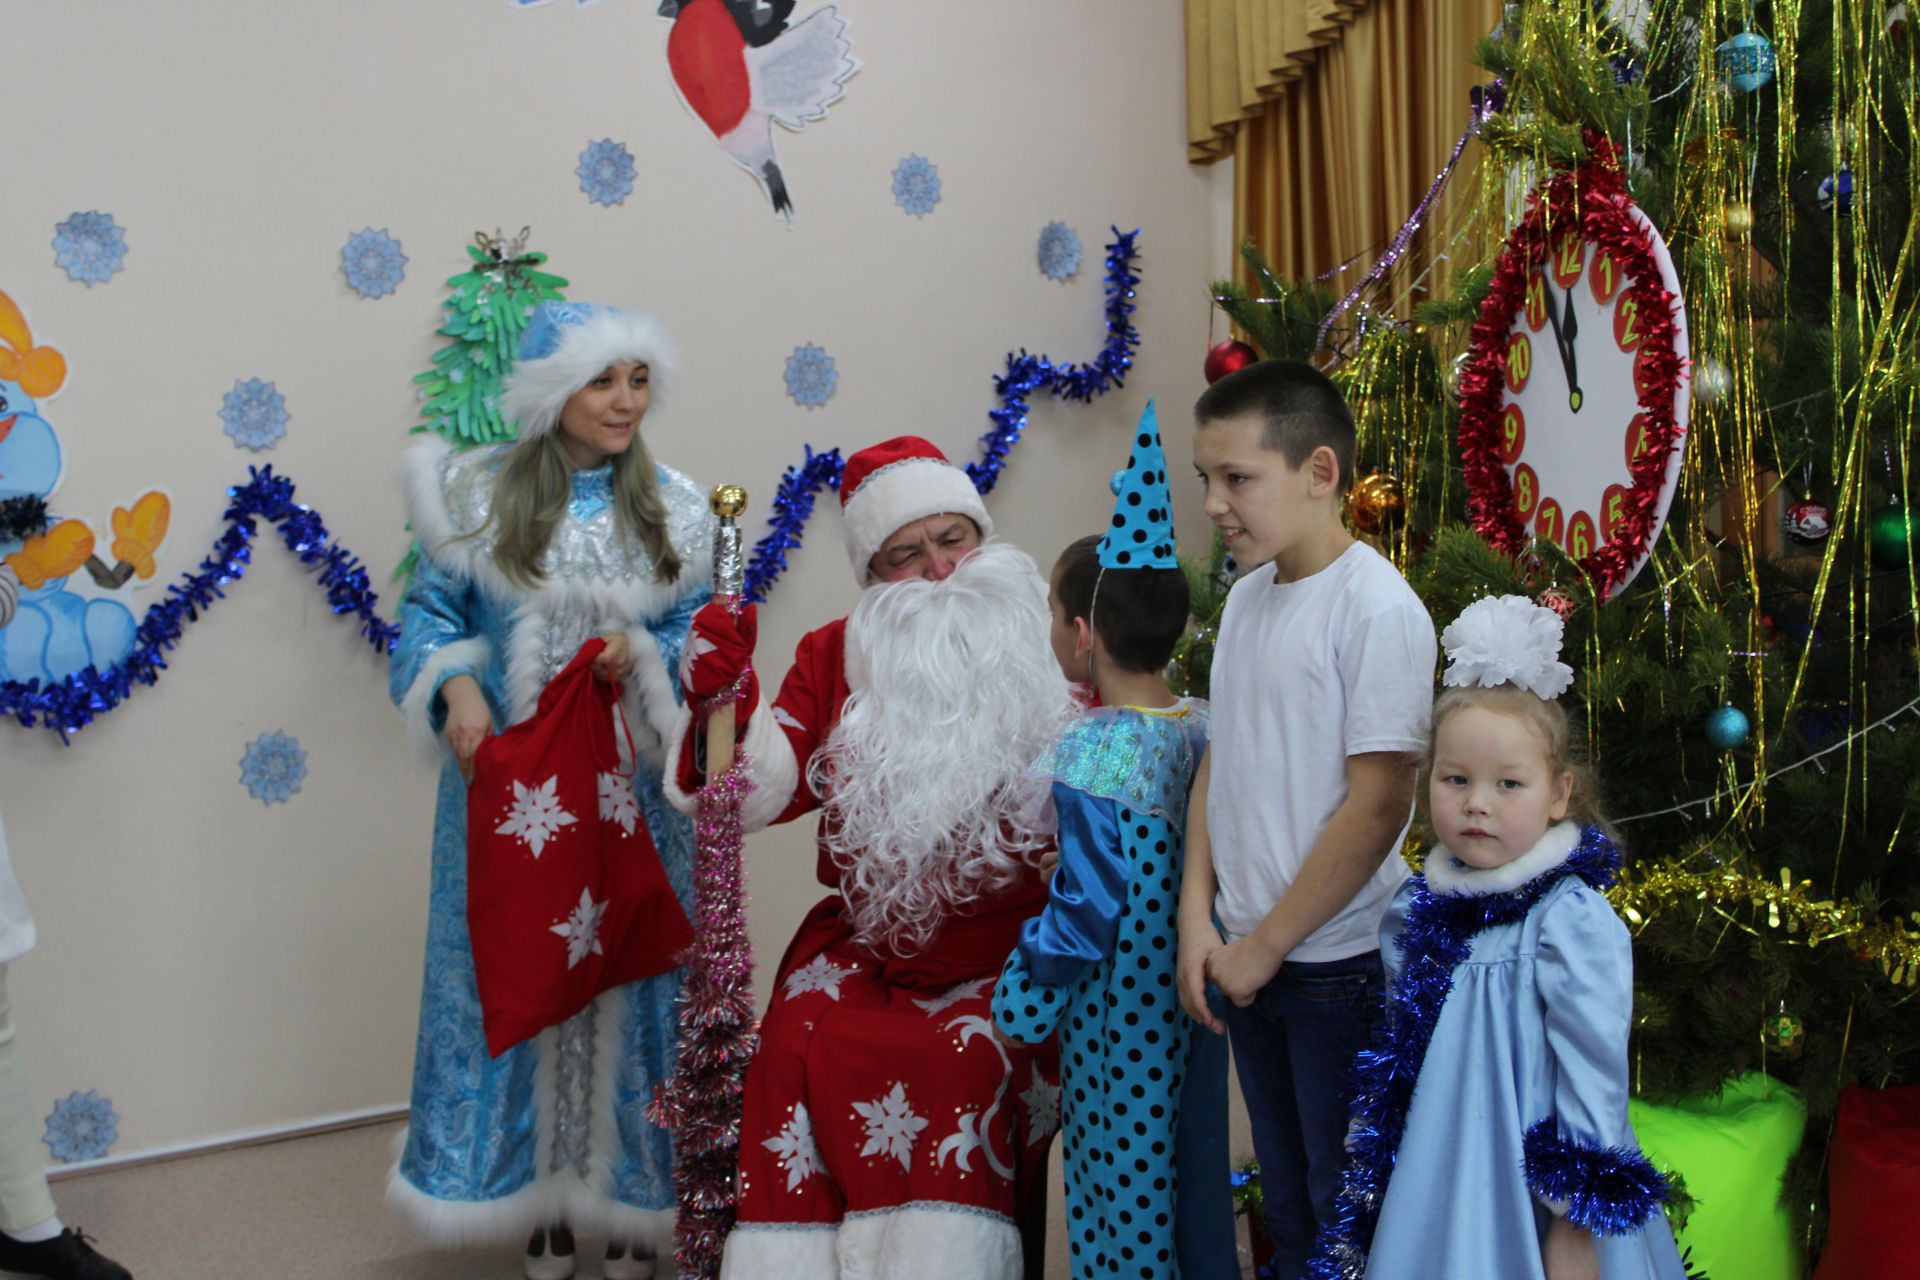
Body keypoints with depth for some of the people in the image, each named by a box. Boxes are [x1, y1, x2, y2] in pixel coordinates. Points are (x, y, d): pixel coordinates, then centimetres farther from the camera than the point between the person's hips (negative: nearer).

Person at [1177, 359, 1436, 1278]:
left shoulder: (1376, 607, -17)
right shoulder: (1247, 596, 6)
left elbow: (1379, 803, -19)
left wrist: (1269, 943, -13)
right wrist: (1199, 918, 2)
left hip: (1339, 963, -7)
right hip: (1248, 959, 7)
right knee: (1285, 1202, 20)